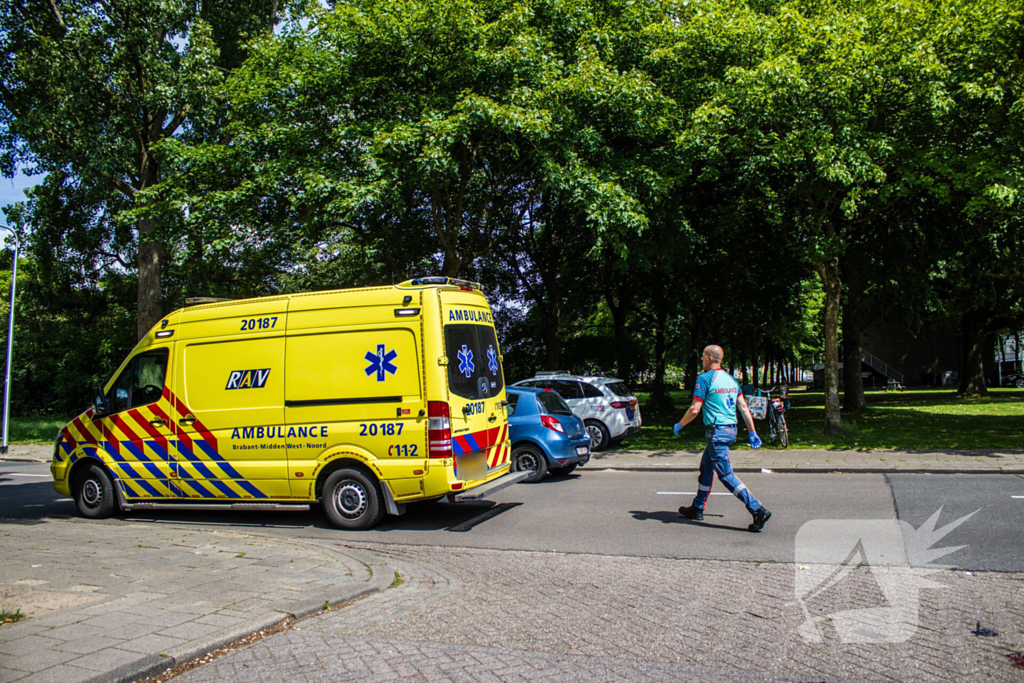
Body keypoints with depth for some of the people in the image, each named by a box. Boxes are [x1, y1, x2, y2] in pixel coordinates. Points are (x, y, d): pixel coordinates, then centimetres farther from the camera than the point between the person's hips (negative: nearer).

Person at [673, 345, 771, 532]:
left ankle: (758, 510, -14)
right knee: (706, 467, 20)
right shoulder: (730, 378, 12)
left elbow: (695, 410, -15)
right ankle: (697, 509, 29)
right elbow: (744, 407, 11)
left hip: (716, 432, -9)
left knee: (727, 475, -7)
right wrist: (752, 433, 15)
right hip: (731, 430, 9)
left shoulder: (705, 378, -11)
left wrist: (679, 425, 0)